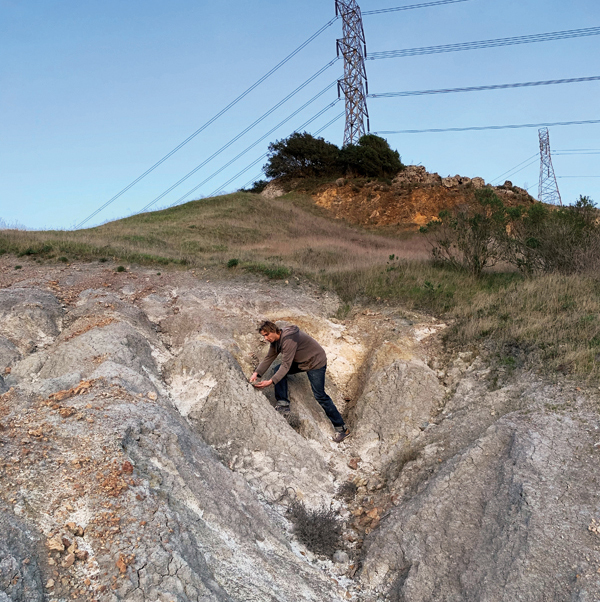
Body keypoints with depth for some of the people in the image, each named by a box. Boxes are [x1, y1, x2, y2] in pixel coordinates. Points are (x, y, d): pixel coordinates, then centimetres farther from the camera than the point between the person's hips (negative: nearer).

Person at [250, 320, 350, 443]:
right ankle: (283, 405, -3)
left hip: (316, 362, -9)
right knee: (278, 370, -6)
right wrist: (256, 373, -12)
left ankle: (341, 428, 1)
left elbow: (286, 365, -32)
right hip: (301, 362, 9)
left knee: (320, 396, -9)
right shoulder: (276, 340, -1)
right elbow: (269, 358, 3)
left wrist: (271, 382, -36)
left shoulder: (288, 339, -31)